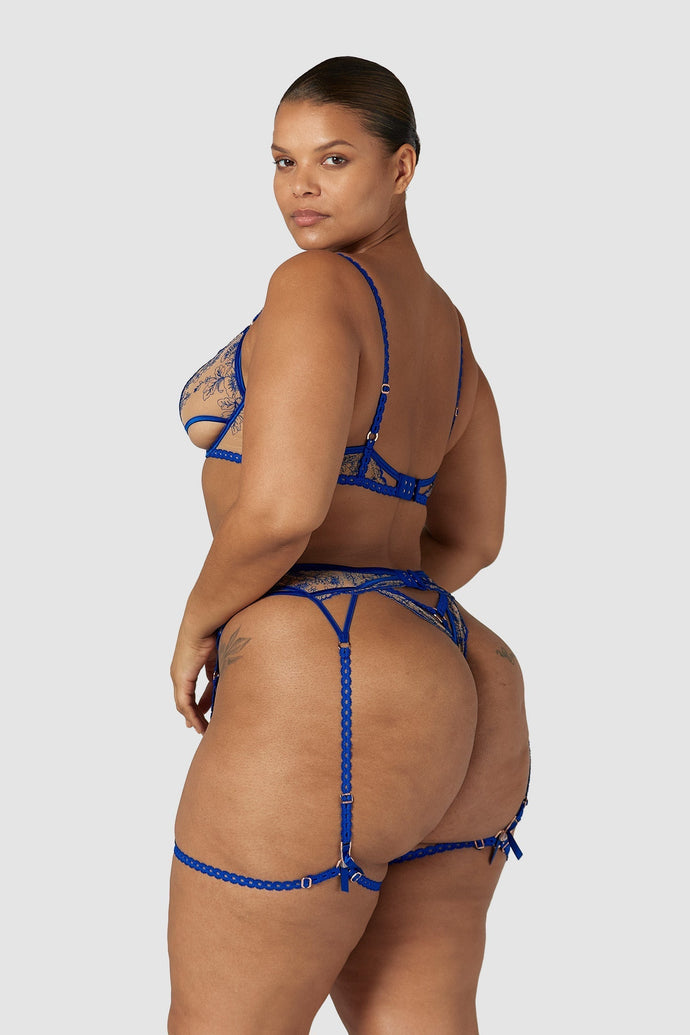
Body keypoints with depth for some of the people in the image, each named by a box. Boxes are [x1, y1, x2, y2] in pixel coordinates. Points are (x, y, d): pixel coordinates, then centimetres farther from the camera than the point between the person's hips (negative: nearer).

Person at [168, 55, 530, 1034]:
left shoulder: (314, 286, -11)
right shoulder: (443, 322, 17)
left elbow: (280, 505, -21)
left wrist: (198, 624, -3)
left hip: (330, 715, -9)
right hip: (455, 693, 9)